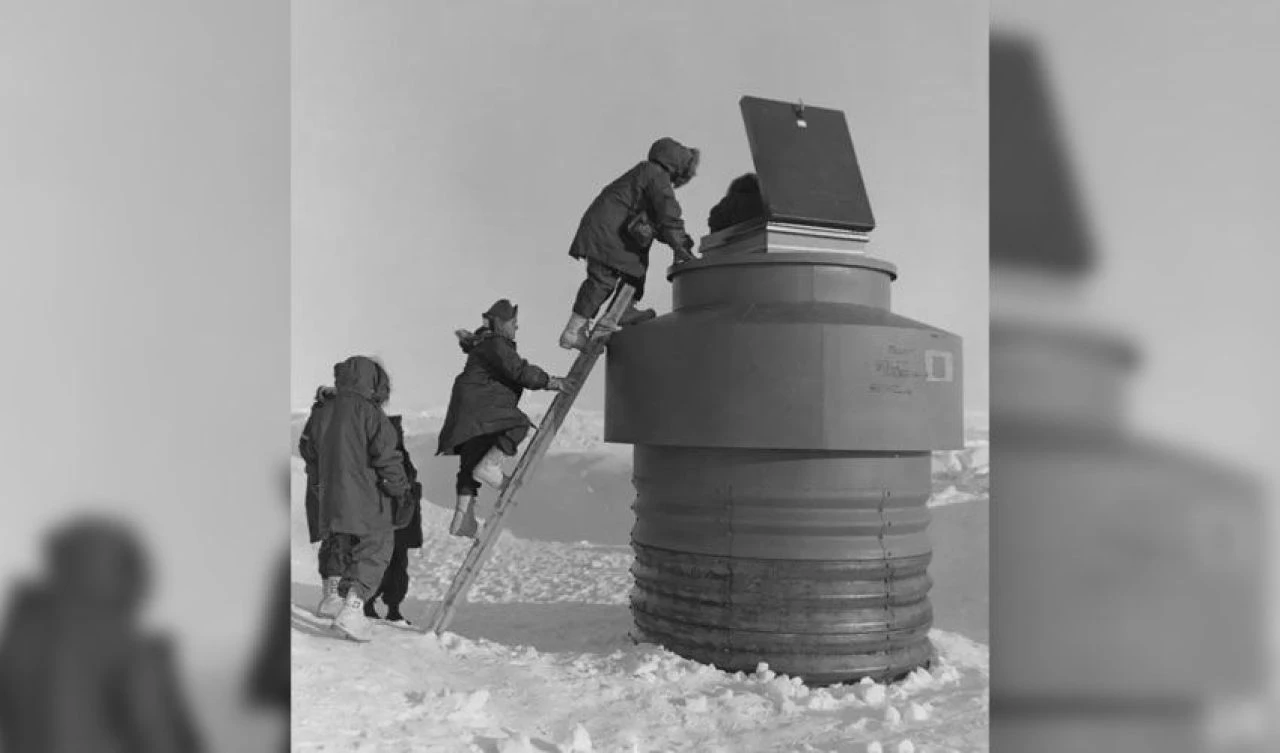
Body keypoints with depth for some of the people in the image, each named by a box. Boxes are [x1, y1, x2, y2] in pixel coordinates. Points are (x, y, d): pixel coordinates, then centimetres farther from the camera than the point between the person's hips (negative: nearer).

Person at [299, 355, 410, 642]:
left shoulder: (321, 412, 8)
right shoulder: (369, 412, -12)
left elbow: (308, 451, 18)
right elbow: (386, 455, -14)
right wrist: (401, 488, -1)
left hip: (330, 499, 7)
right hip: (366, 500, -6)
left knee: (341, 550, 21)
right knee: (375, 550, -1)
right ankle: (352, 608, -14)